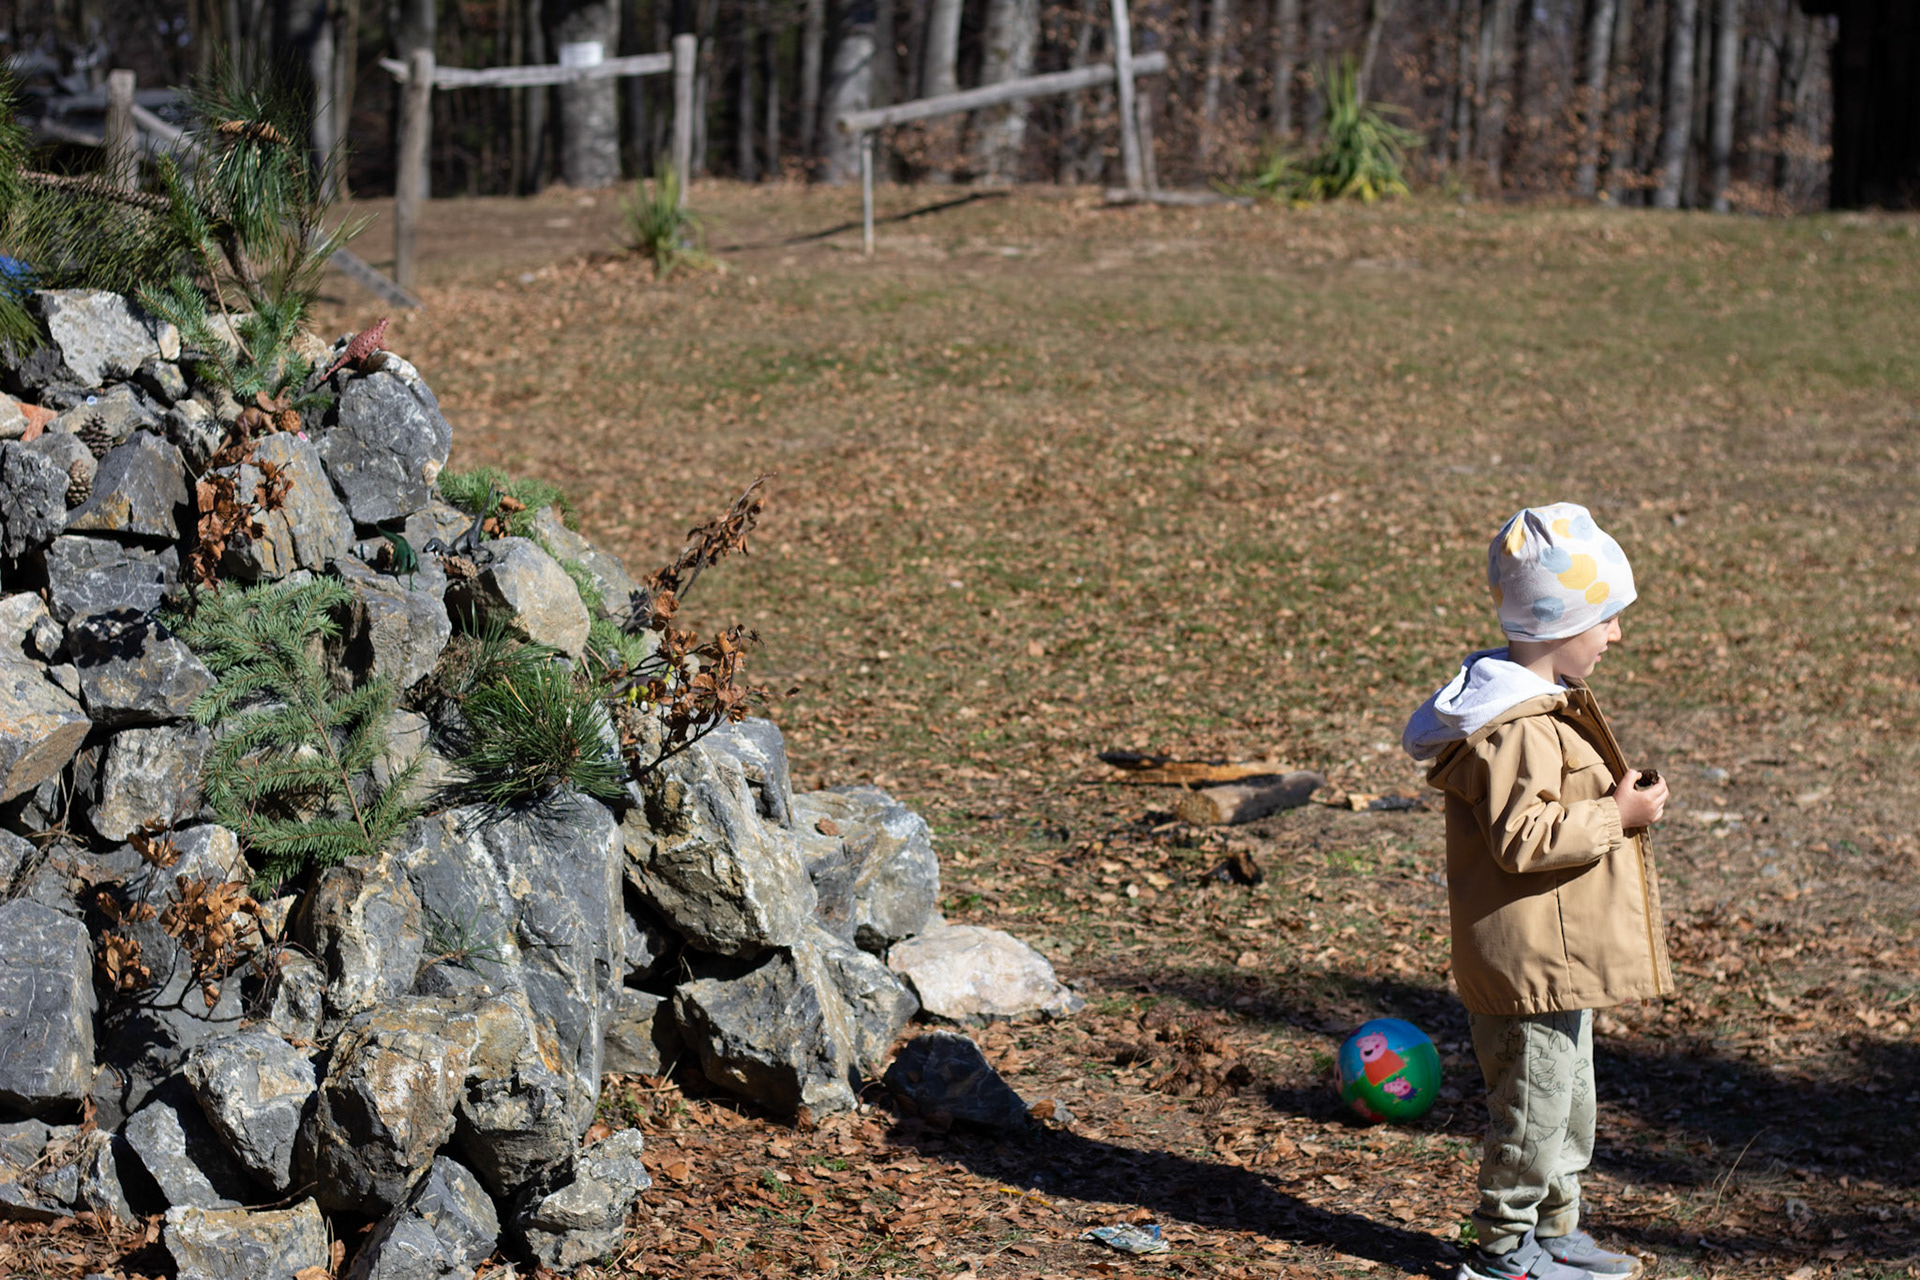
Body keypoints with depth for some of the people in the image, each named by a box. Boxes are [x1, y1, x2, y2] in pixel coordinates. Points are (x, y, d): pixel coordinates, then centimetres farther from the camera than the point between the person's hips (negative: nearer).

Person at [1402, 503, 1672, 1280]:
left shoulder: (1542, 705, 13)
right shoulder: (1515, 730, -23)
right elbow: (1524, 839, -28)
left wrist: (1614, 801, 14)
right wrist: (1617, 817, -23)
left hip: (1559, 955, 11)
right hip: (1531, 953, -11)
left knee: (1569, 1095, 20)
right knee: (1536, 1099, -1)